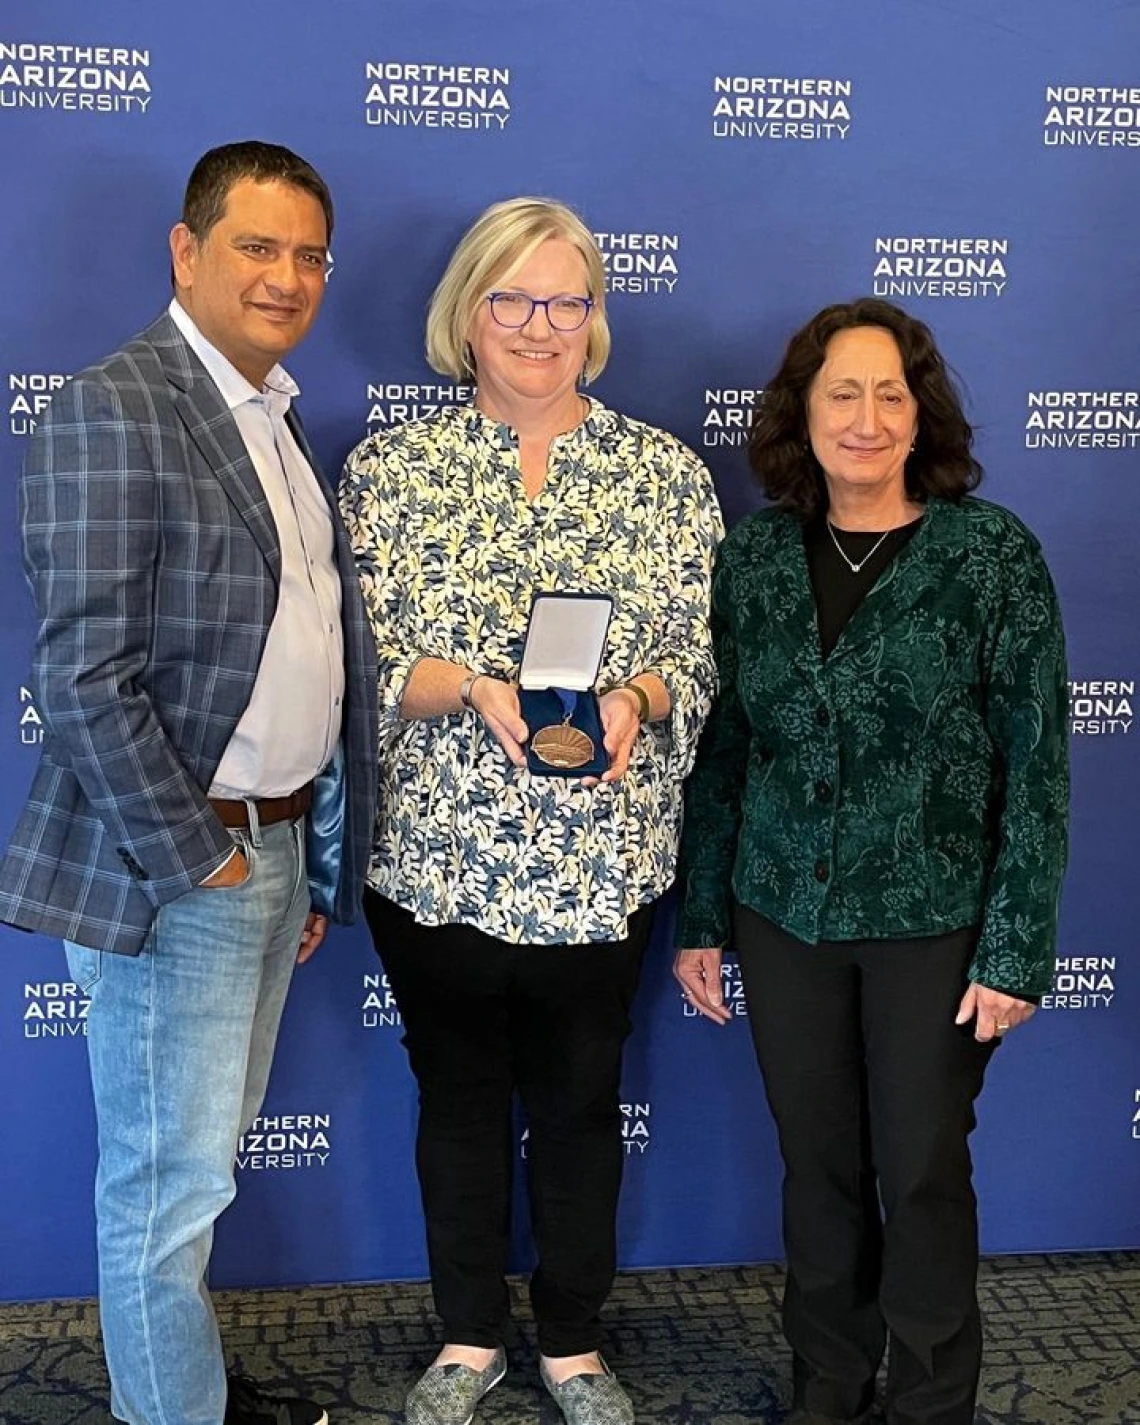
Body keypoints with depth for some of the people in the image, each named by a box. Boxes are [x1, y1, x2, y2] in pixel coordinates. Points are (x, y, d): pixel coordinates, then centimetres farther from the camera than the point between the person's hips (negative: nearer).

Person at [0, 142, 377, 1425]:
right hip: (177, 863, -8)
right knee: (169, 1178, 4)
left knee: (204, 1156, 21)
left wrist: (314, 857, 13)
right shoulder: (112, 409, -14)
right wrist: (195, 859, -16)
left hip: (277, 845, 9)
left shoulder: (279, 417, 13)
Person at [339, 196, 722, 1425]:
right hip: (434, 857, 0)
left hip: (601, 860, 0)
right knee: (459, 1096, 14)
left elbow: (701, 651, 2)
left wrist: (634, 699, -19)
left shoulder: (667, 473, 2)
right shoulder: (390, 468, 0)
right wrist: (472, 689, -21)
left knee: (579, 1100, 13)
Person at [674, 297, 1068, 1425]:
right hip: (783, 913, 3)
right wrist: (702, 920, 7)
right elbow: (720, 749, 7)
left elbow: (1035, 758, -8)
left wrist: (1016, 947, -10)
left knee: (922, 1172, 8)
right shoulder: (753, 555, 2)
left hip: (933, 921, -3)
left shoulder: (992, 553, -8)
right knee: (816, 1164, 14)